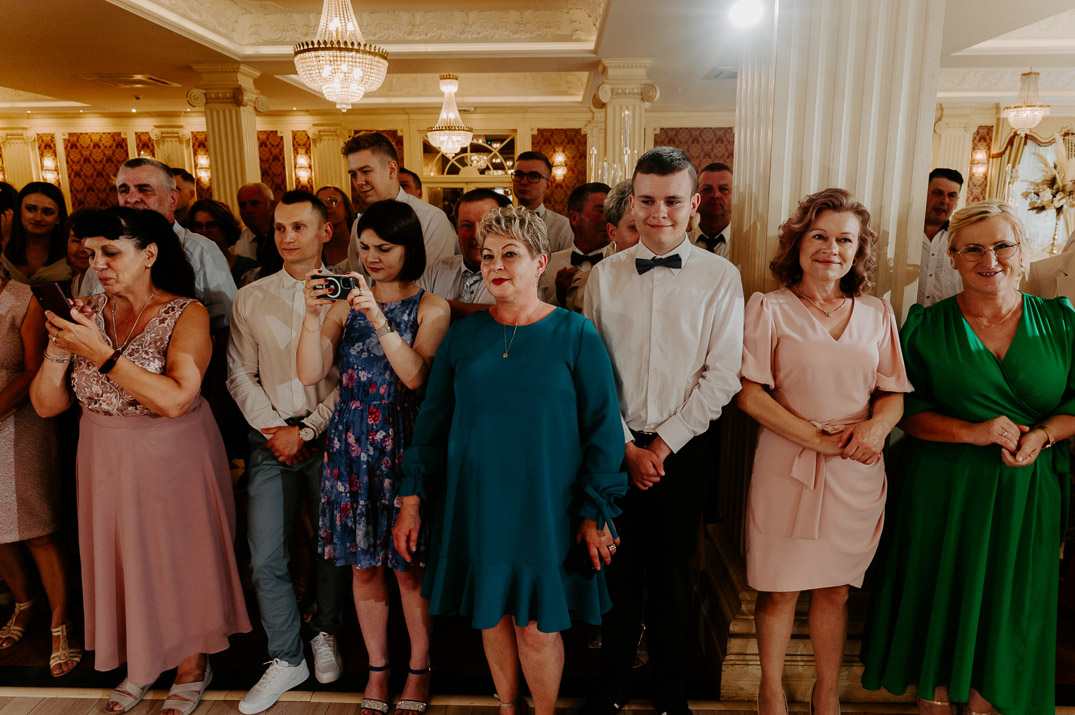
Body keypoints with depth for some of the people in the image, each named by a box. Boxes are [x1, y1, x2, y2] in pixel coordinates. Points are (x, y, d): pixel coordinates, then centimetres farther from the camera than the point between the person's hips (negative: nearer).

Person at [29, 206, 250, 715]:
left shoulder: (186, 314, -12)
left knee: (181, 558, 9)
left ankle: (191, 663, 32)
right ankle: (142, 660, 39)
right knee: (123, 557, 16)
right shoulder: (87, 313, 1)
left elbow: (175, 398, -26)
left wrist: (103, 354, -25)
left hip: (172, 462, -4)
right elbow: (46, 405, 0)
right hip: (106, 463, 5)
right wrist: (59, 348, -16)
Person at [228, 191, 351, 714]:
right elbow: (239, 375, 7)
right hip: (271, 439, 2)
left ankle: (326, 634, 34)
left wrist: (307, 431, -10)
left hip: (329, 437, -2)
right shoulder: (251, 298, 8)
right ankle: (286, 658, 21)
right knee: (266, 558, 3)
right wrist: (273, 428, -5)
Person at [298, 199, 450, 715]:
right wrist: (313, 314, -16)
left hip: (405, 447, -3)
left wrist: (378, 316, -23)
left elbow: (415, 375, -16)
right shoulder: (345, 302, 6)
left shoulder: (430, 308, -2)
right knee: (364, 566, 12)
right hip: (353, 447, 3)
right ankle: (377, 668, 31)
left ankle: (419, 668, 28)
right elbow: (309, 374, -3)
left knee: (409, 567, 7)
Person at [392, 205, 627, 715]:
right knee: (491, 616, 16)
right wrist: (412, 501, 3)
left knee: (537, 627, 5)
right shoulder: (464, 335, 3)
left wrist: (596, 512, -6)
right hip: (476, 505, 3)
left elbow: (602, 427, -4)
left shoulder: (574, 335, -5)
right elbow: (432, 421, 6)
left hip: (545, 509, -3)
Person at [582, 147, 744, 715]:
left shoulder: (721, 277, -2)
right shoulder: (604, 276, 2)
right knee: (617, 570, 11)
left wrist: (664, 444, -8)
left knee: (672, 573, 11)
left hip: (683, 450, -1)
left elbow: (721, 376, -5)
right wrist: (626, 445, -6)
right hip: (616, 448, 1)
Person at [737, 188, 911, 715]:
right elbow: (750, 394, -8)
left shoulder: (877, 314, 8)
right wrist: (817, 438, -14)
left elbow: (894, 393, 11)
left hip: (856, 474, 3)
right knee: (778, 590, 7)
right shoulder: (768, 309, -3)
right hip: (787, 467, -3)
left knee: (835, 590, 14)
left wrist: (877, 425, -12)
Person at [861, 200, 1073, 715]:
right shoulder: (925, 326, -2)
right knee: (939, 603, 9)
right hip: (944, 493, -1)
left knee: (1006, 611, 12)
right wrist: (971, 432, -19)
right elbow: (902, 407, -5)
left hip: (1028, 493, 2)